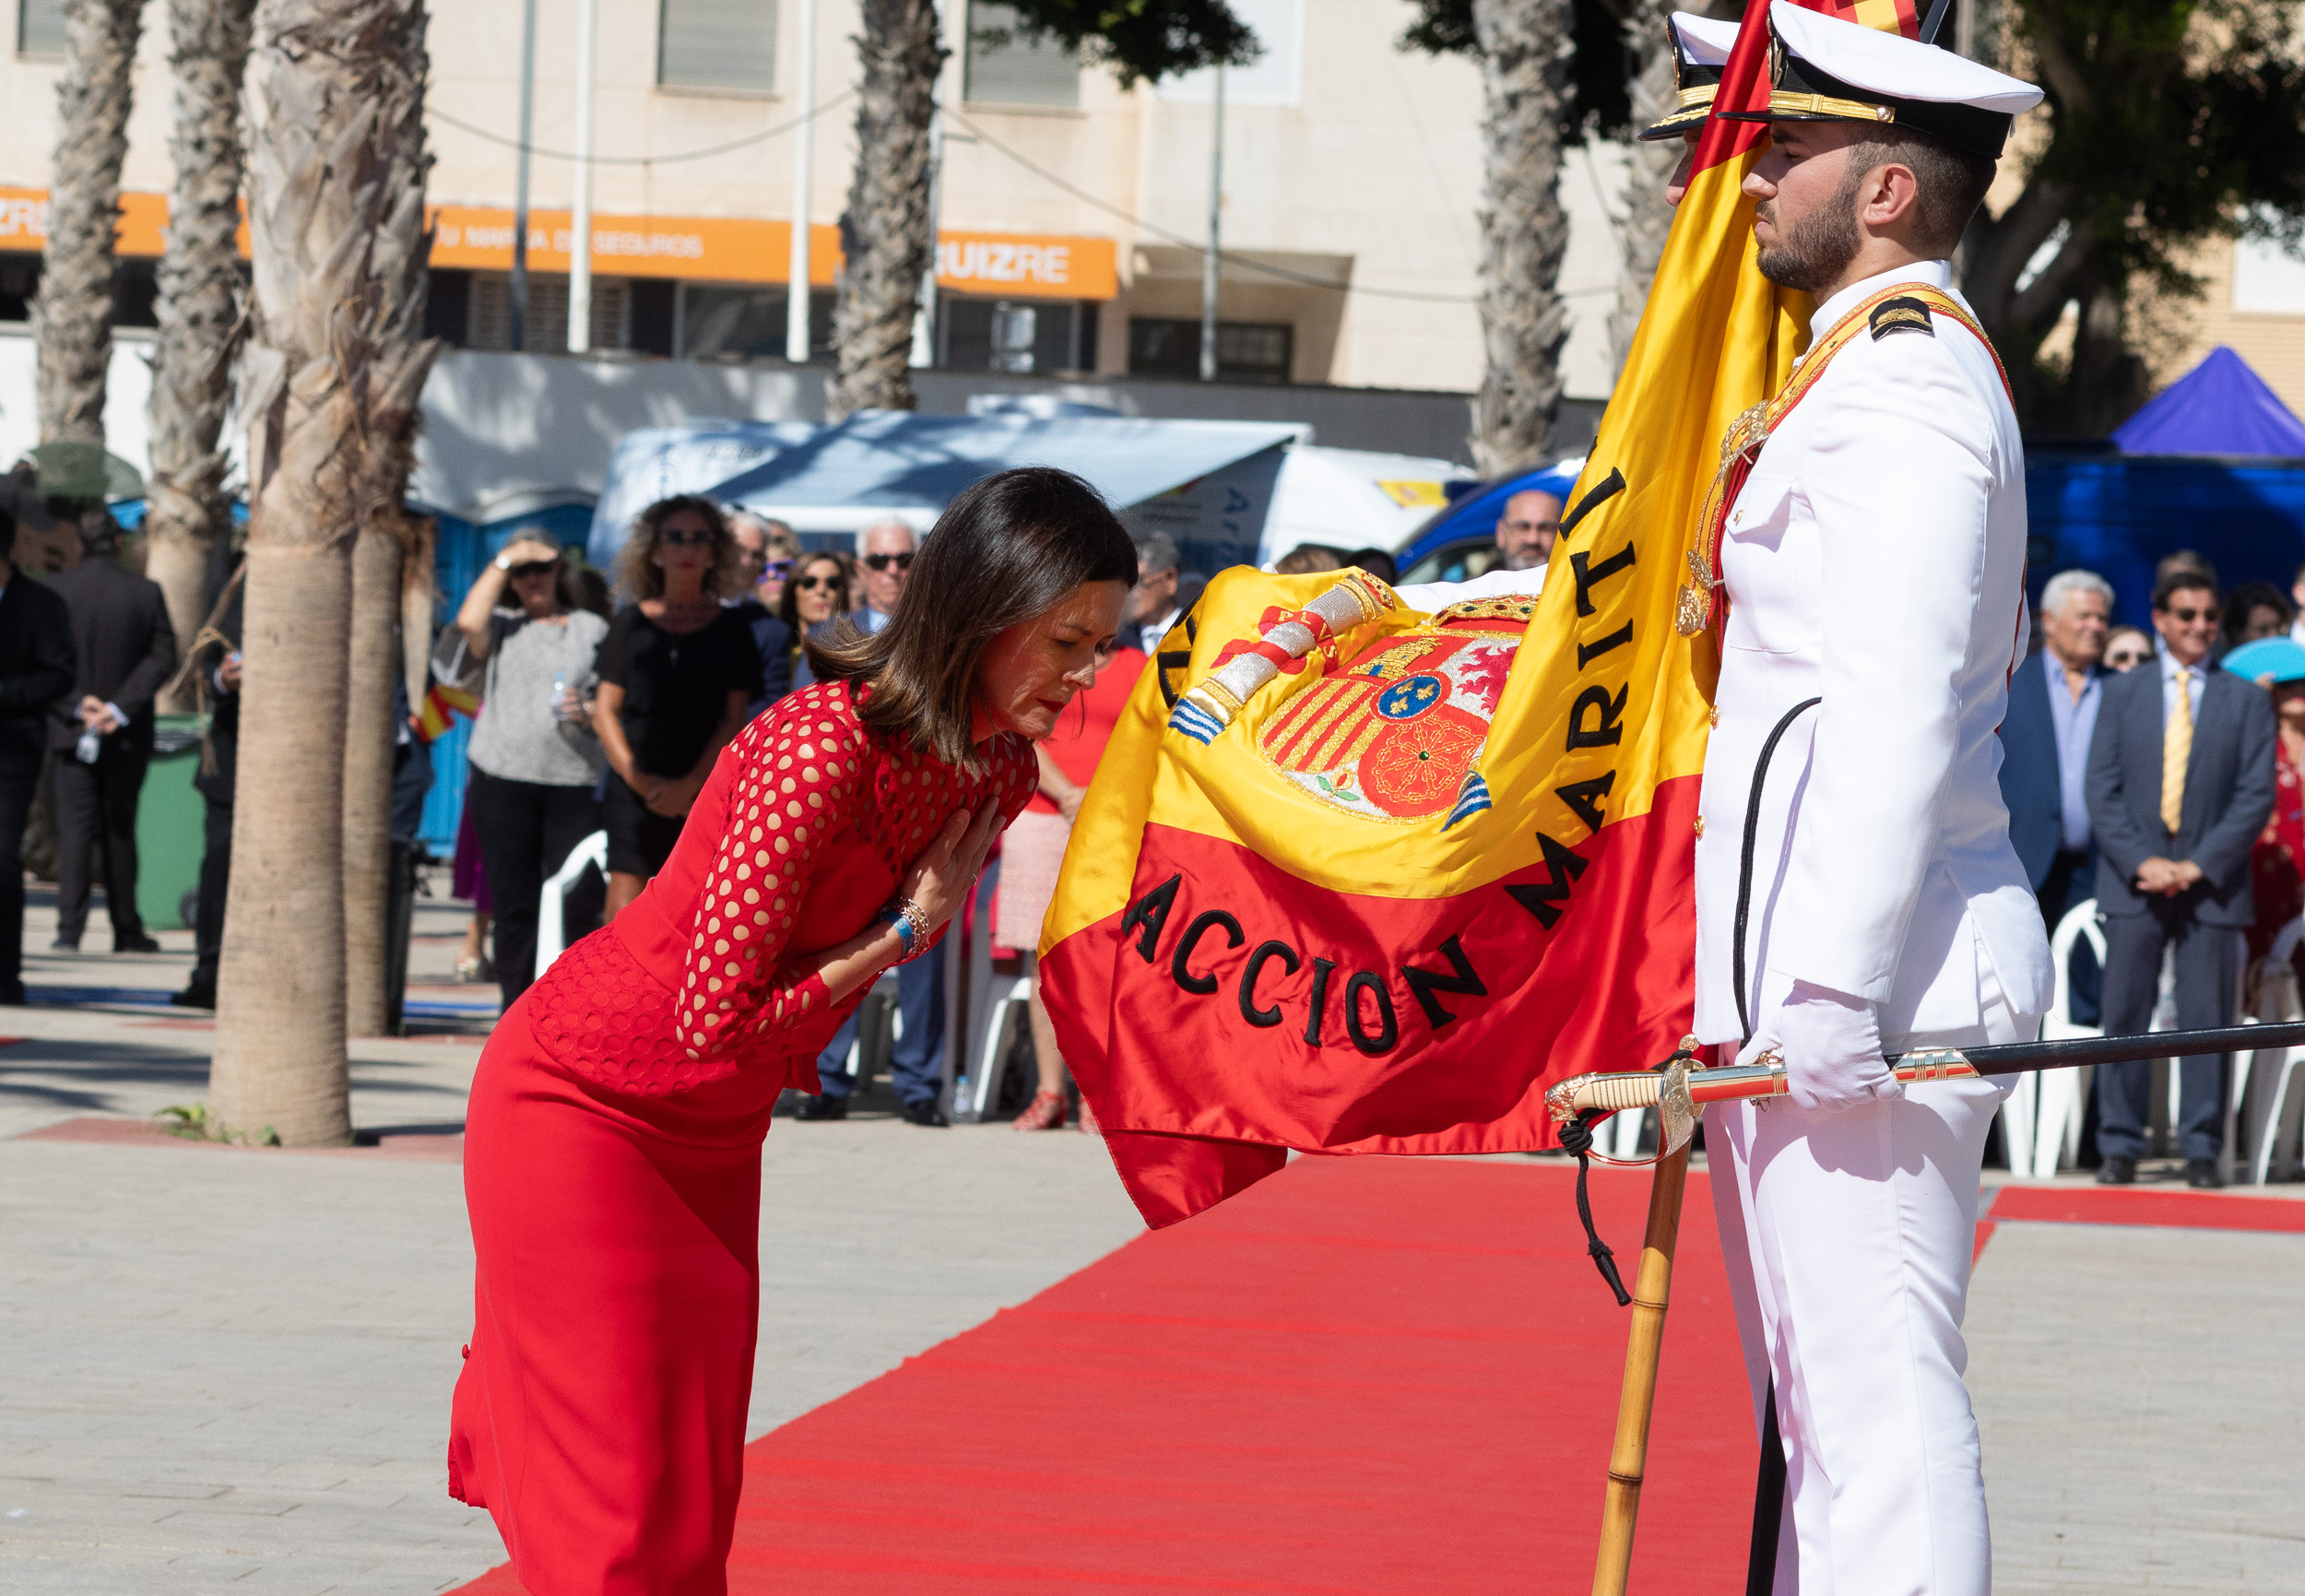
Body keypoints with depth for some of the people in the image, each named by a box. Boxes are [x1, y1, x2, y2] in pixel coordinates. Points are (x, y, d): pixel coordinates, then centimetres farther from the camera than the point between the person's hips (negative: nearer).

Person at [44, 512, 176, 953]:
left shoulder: (55, 589, -4)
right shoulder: (145, 592, -4)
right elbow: (163, 657, -9)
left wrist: (78, 704, -11)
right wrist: (120, 708, -13)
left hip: (72, 730, -1)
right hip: (128, 735, 1)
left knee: (74, 827, 0)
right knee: (119, 829, 11)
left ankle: (70, 925, -14)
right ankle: (126, 930, 16)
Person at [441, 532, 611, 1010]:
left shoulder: (592, 629, 15)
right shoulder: (502, 627, 14)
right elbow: (469, 622, -9)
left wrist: (587, 714, -8)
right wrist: (503, 560, 0)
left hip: (573, 781, 0)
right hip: (504, 779, 0)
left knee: (575, 903, -9)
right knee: (515, 903, 1)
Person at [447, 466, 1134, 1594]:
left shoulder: (997, 770, -4)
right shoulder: (821, 751, -30)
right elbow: (715, 1018, -27)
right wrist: (908, 931, -21)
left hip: (717, 1133, 8)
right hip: (582, 1105, -8)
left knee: (697, 1499, 8)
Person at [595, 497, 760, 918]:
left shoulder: (730, 628, 8)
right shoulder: (631, 623, 10)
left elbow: (735, 720, 3)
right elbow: (605, 711, 7)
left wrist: (689, 784, -8)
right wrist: (638, 778, -7)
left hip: (706, 787, -1)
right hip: (636, 792, 1)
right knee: (623, 912, -8)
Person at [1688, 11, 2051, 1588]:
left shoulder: (1899, 381, -12)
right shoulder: (1909, 365, 21)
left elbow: (1896, 712, -21)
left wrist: (1829, 987, -26)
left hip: (1866, 967, -11)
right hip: (1831, 955, 11)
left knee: (1876, 1399, -13)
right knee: (1819, 1402, 14)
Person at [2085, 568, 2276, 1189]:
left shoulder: (2247, 700, 8)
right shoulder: (2122, 694, 10)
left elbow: (2256, 796, 1)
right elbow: (2103, 789, 4)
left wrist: (2200, 866, -10)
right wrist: (2141, 862, -10)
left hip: (2212, 883, -1)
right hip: (2134, 881, 1)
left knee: (2207, 1020, -2)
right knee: (2125, 1016, -1)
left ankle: (2201, 1151, 3)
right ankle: (2120, 1147, 4)